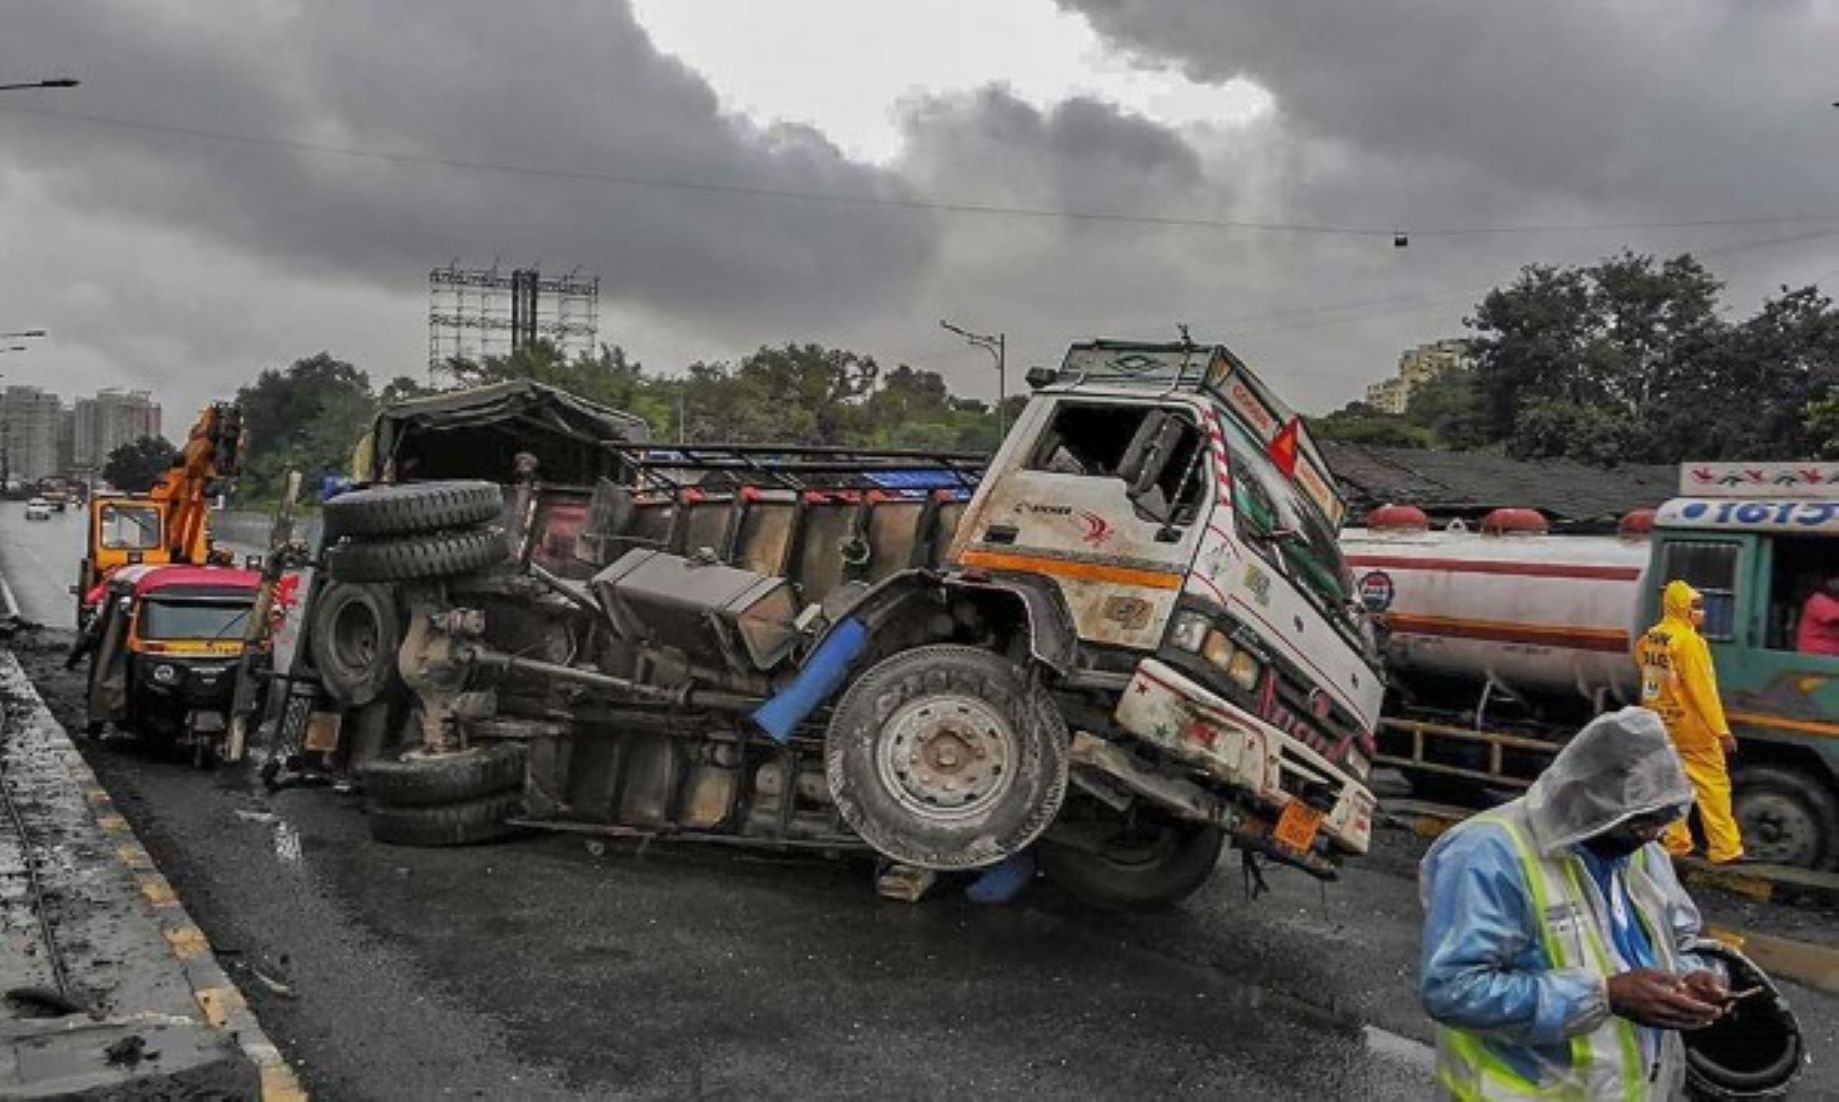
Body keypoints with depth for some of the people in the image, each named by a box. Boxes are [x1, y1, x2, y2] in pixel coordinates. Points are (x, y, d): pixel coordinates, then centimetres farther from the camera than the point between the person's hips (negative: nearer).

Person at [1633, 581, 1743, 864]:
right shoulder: (1689, 641, -18)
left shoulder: (1648, 639, 5)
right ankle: (1725, 848, 3)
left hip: (1660, 725, 7)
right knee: (1713, 785, 1)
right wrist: (1722, 730, -17)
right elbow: (1703, 690, -19)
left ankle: (1675, 842, 18)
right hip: (1691, 726, -7)